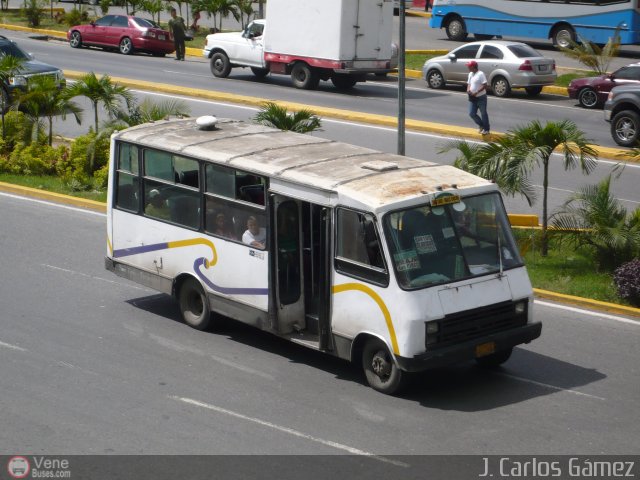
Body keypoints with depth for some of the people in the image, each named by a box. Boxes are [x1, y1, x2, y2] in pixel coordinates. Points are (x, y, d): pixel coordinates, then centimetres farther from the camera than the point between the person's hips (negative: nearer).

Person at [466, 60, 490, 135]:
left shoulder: (480, 74, -16)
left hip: (481, 97, -8)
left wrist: (476, 92, -24)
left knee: (483, 113, 3)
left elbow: (484, 85, -19)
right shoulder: (470, 74, 10)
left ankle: (486, 129, 14)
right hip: (473, 98, 8)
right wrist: (468, 89, -3)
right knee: (472, 113, 5)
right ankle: (481, 125, 25)